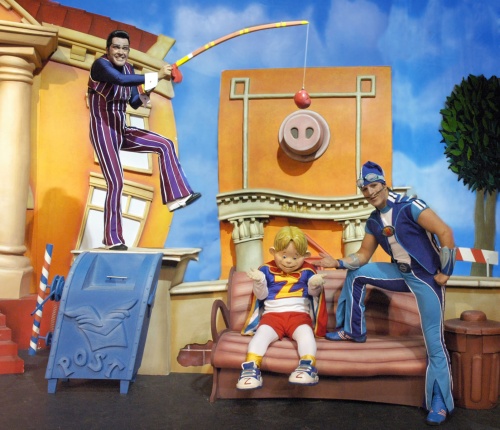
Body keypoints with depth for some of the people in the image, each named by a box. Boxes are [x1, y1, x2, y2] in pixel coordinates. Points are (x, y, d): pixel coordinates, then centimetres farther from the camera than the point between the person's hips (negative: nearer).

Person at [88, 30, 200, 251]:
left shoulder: (128, 67, 8)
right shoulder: (100, 64, -15)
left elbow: (135, 103, 11)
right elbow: (121, 80, -36)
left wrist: (145, 92, -11)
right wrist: (156, 75, -34)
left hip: (121, 130, 8)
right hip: (102, 130, -8)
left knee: (165, 145, -2)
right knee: (116, 182, -7)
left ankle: (177, 196, -3)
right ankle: (112, 239, 5)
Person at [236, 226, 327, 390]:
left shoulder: (307, 271, 10)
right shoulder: (267, 270, 9)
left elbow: (313, 293, 6)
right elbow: (261, 295, 6)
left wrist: (315, 285, -18)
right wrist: (259, 282, -15)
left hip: (299, 314, 0)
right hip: (272, 314, 0)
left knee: (305, 332, -32)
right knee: (262, 333, -28)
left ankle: (308, 367, -42)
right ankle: (251, 368, -39)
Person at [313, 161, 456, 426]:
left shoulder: (409, 206, -18)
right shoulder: (373, 222, 4)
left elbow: (445, 233, -21)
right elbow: (363, 256, 12)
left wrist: (445, 272, -18)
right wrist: (336, 263, -3)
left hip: (427, 276, -7)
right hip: (401, 273, 7)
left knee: (434, 342, -5)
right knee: (355, 274, 8)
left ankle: (440, 404, 7)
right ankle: (353, 331, 20)